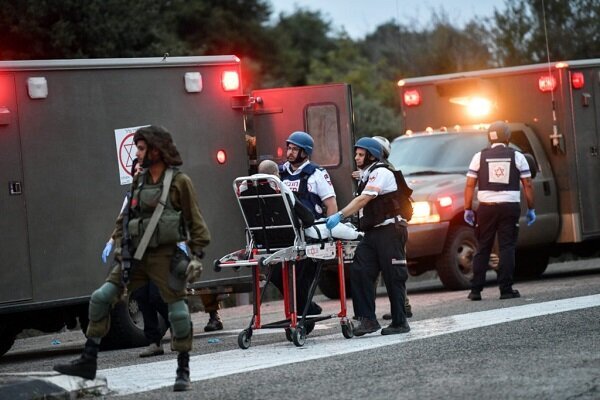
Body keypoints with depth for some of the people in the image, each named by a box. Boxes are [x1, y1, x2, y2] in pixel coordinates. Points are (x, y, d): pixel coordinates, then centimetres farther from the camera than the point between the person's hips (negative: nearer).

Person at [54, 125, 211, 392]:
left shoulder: (179, 182, -5)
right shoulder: (139, 182, 12)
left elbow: (195, 222, -5)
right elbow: (125, 217, 19)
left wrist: (197, 255, -10)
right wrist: (120, 244, 8)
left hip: (166, 256, -6)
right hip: (136, 256, 6)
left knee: (178, 312, -4)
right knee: (100, 298, -1)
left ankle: (183, 372, 9)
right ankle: (88, 362, 4)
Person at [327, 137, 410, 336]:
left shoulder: (381, 173, -10)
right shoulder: (367, 176, 20)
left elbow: (364, 199, -21)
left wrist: (340, 215, -27)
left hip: (390, 231, -9)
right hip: (372, 233, 9)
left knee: (393, 277, -4)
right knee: (359, 272, -5)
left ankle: (400, 322, 3)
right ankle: (367, 319, -6)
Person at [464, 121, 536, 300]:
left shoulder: (480, 156, 4)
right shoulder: (517, 156, 3)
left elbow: (470, 185, 1)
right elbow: (527, 185, 2)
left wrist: (468, 209, 6)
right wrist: (531, 209, 9)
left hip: (486, 207, 1)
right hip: (510, 207, -1)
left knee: (482, 248, 7)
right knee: (507, 248, 1)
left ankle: (475, 290, 5)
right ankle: (506, 289, -4)